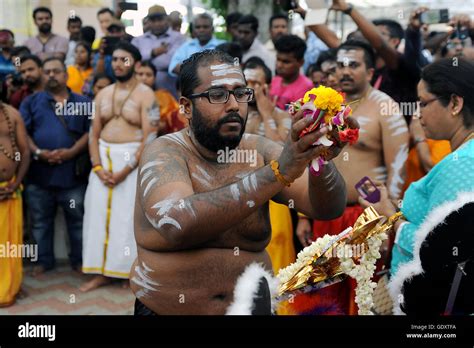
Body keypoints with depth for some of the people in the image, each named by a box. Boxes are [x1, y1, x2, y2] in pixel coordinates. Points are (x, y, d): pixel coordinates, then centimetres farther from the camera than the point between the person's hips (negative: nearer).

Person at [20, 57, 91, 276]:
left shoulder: (83, 102, 6)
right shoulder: (31, 101, 8)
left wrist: (71, 151, -15)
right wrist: (38, 152, -14)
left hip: (72, 171, -1)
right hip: (39, 171, 1)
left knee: (77, 218, 7)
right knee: (40, 220, 11)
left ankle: (79, 259, 20)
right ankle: (44, 260, 24)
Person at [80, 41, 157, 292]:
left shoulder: (145, 95, -6)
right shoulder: (103, 94, 12)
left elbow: (149, 139, -13)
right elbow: (94, 134, 10)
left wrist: (125, 170, -17)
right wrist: (97, 166, -6)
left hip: (133, 160, -5)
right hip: (104, 159, 5)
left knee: (129, 216, -4)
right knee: (99, 213, 3)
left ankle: (133, 271, 8)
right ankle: (101, 272, 12)